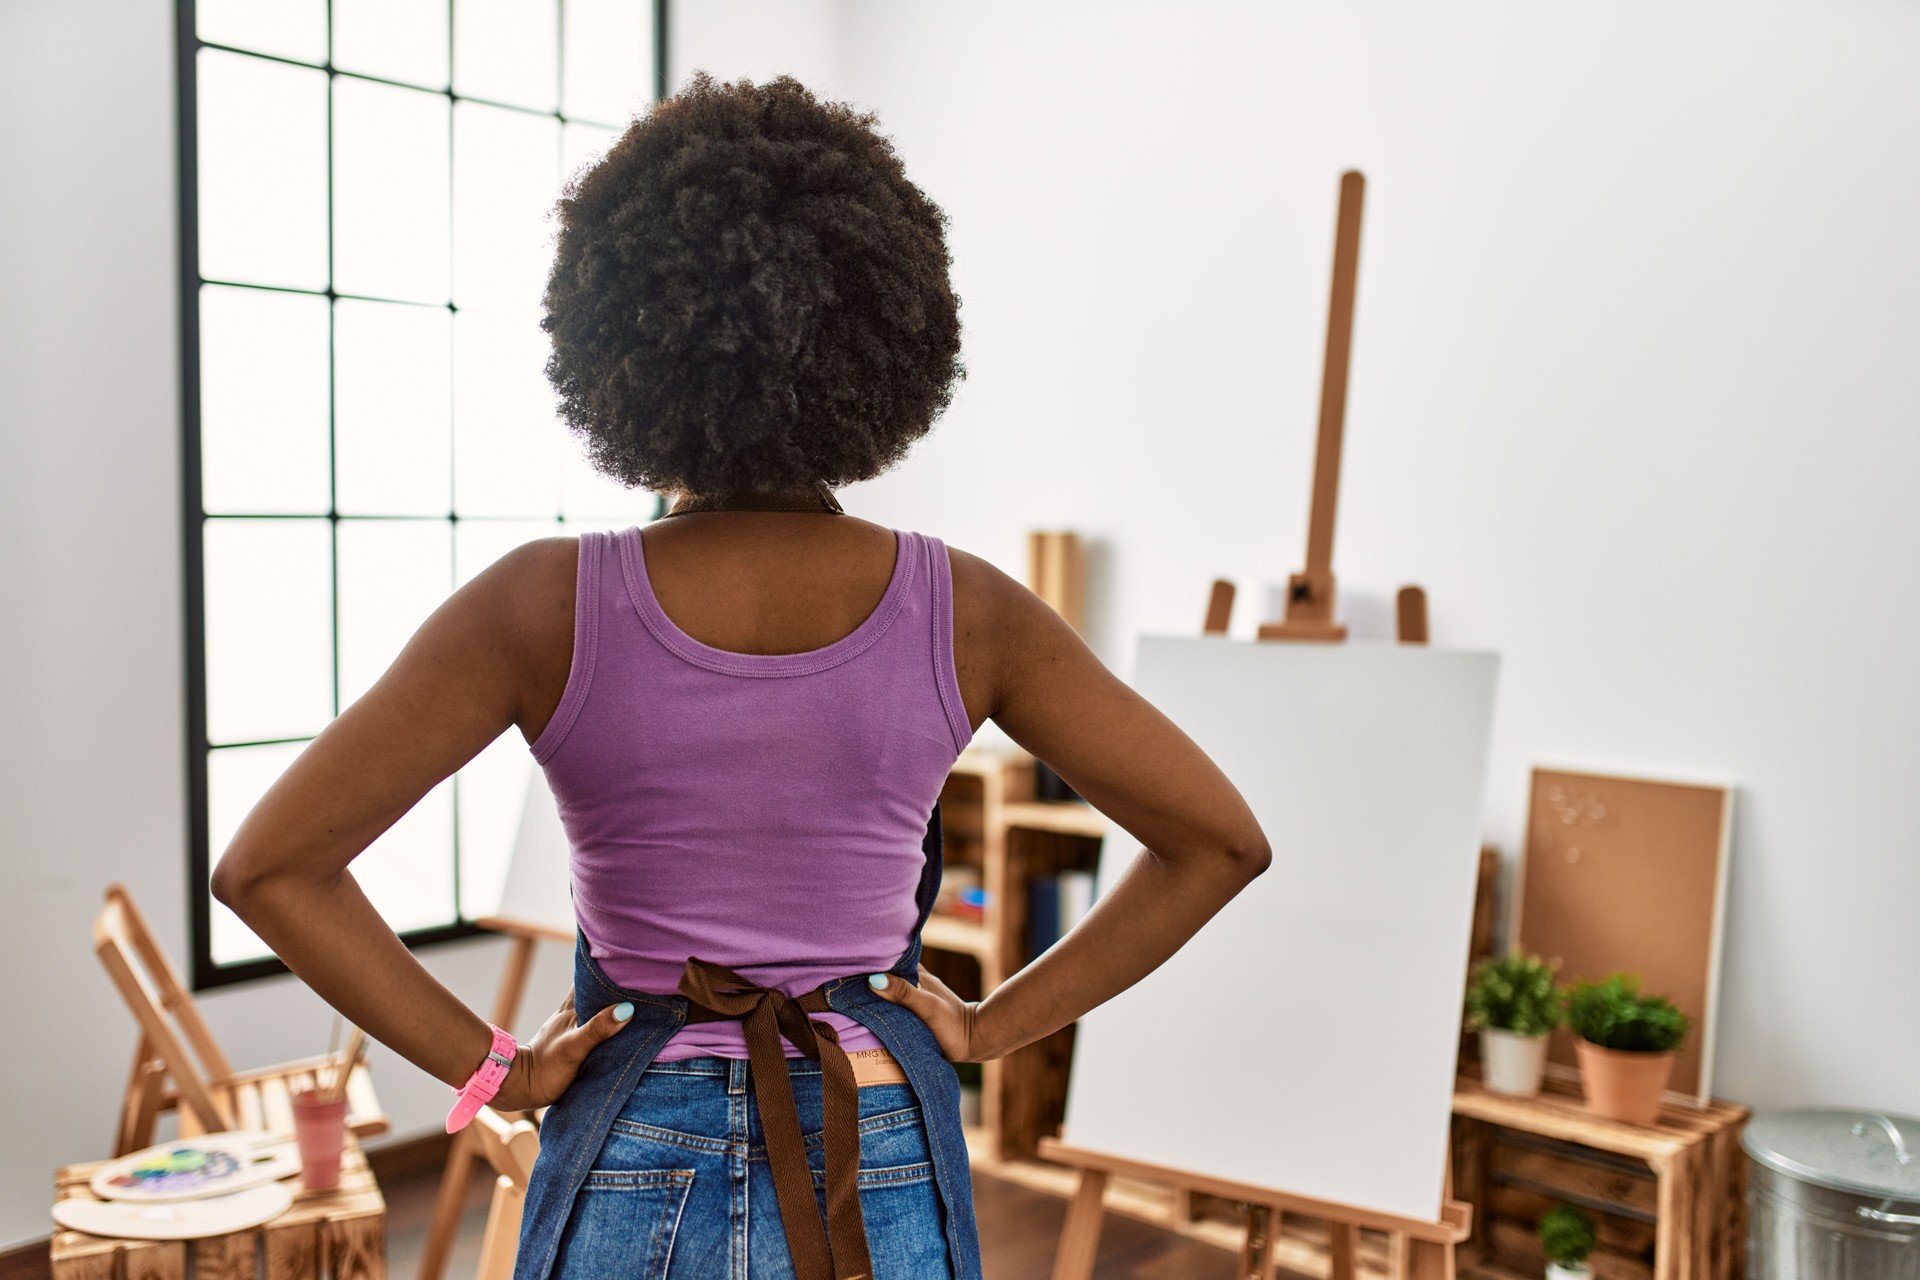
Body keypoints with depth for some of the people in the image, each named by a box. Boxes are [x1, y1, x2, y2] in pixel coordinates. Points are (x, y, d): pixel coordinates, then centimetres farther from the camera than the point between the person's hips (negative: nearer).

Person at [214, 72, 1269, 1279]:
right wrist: (993, 1023, -1)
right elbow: (1220, 839, -5)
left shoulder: (549, 607, -14)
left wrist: (490, 1065, -6)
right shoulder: (961, 610, -11)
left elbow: (270, 865, -13)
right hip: (883, 1176, 1)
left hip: (636, 1179, 0)